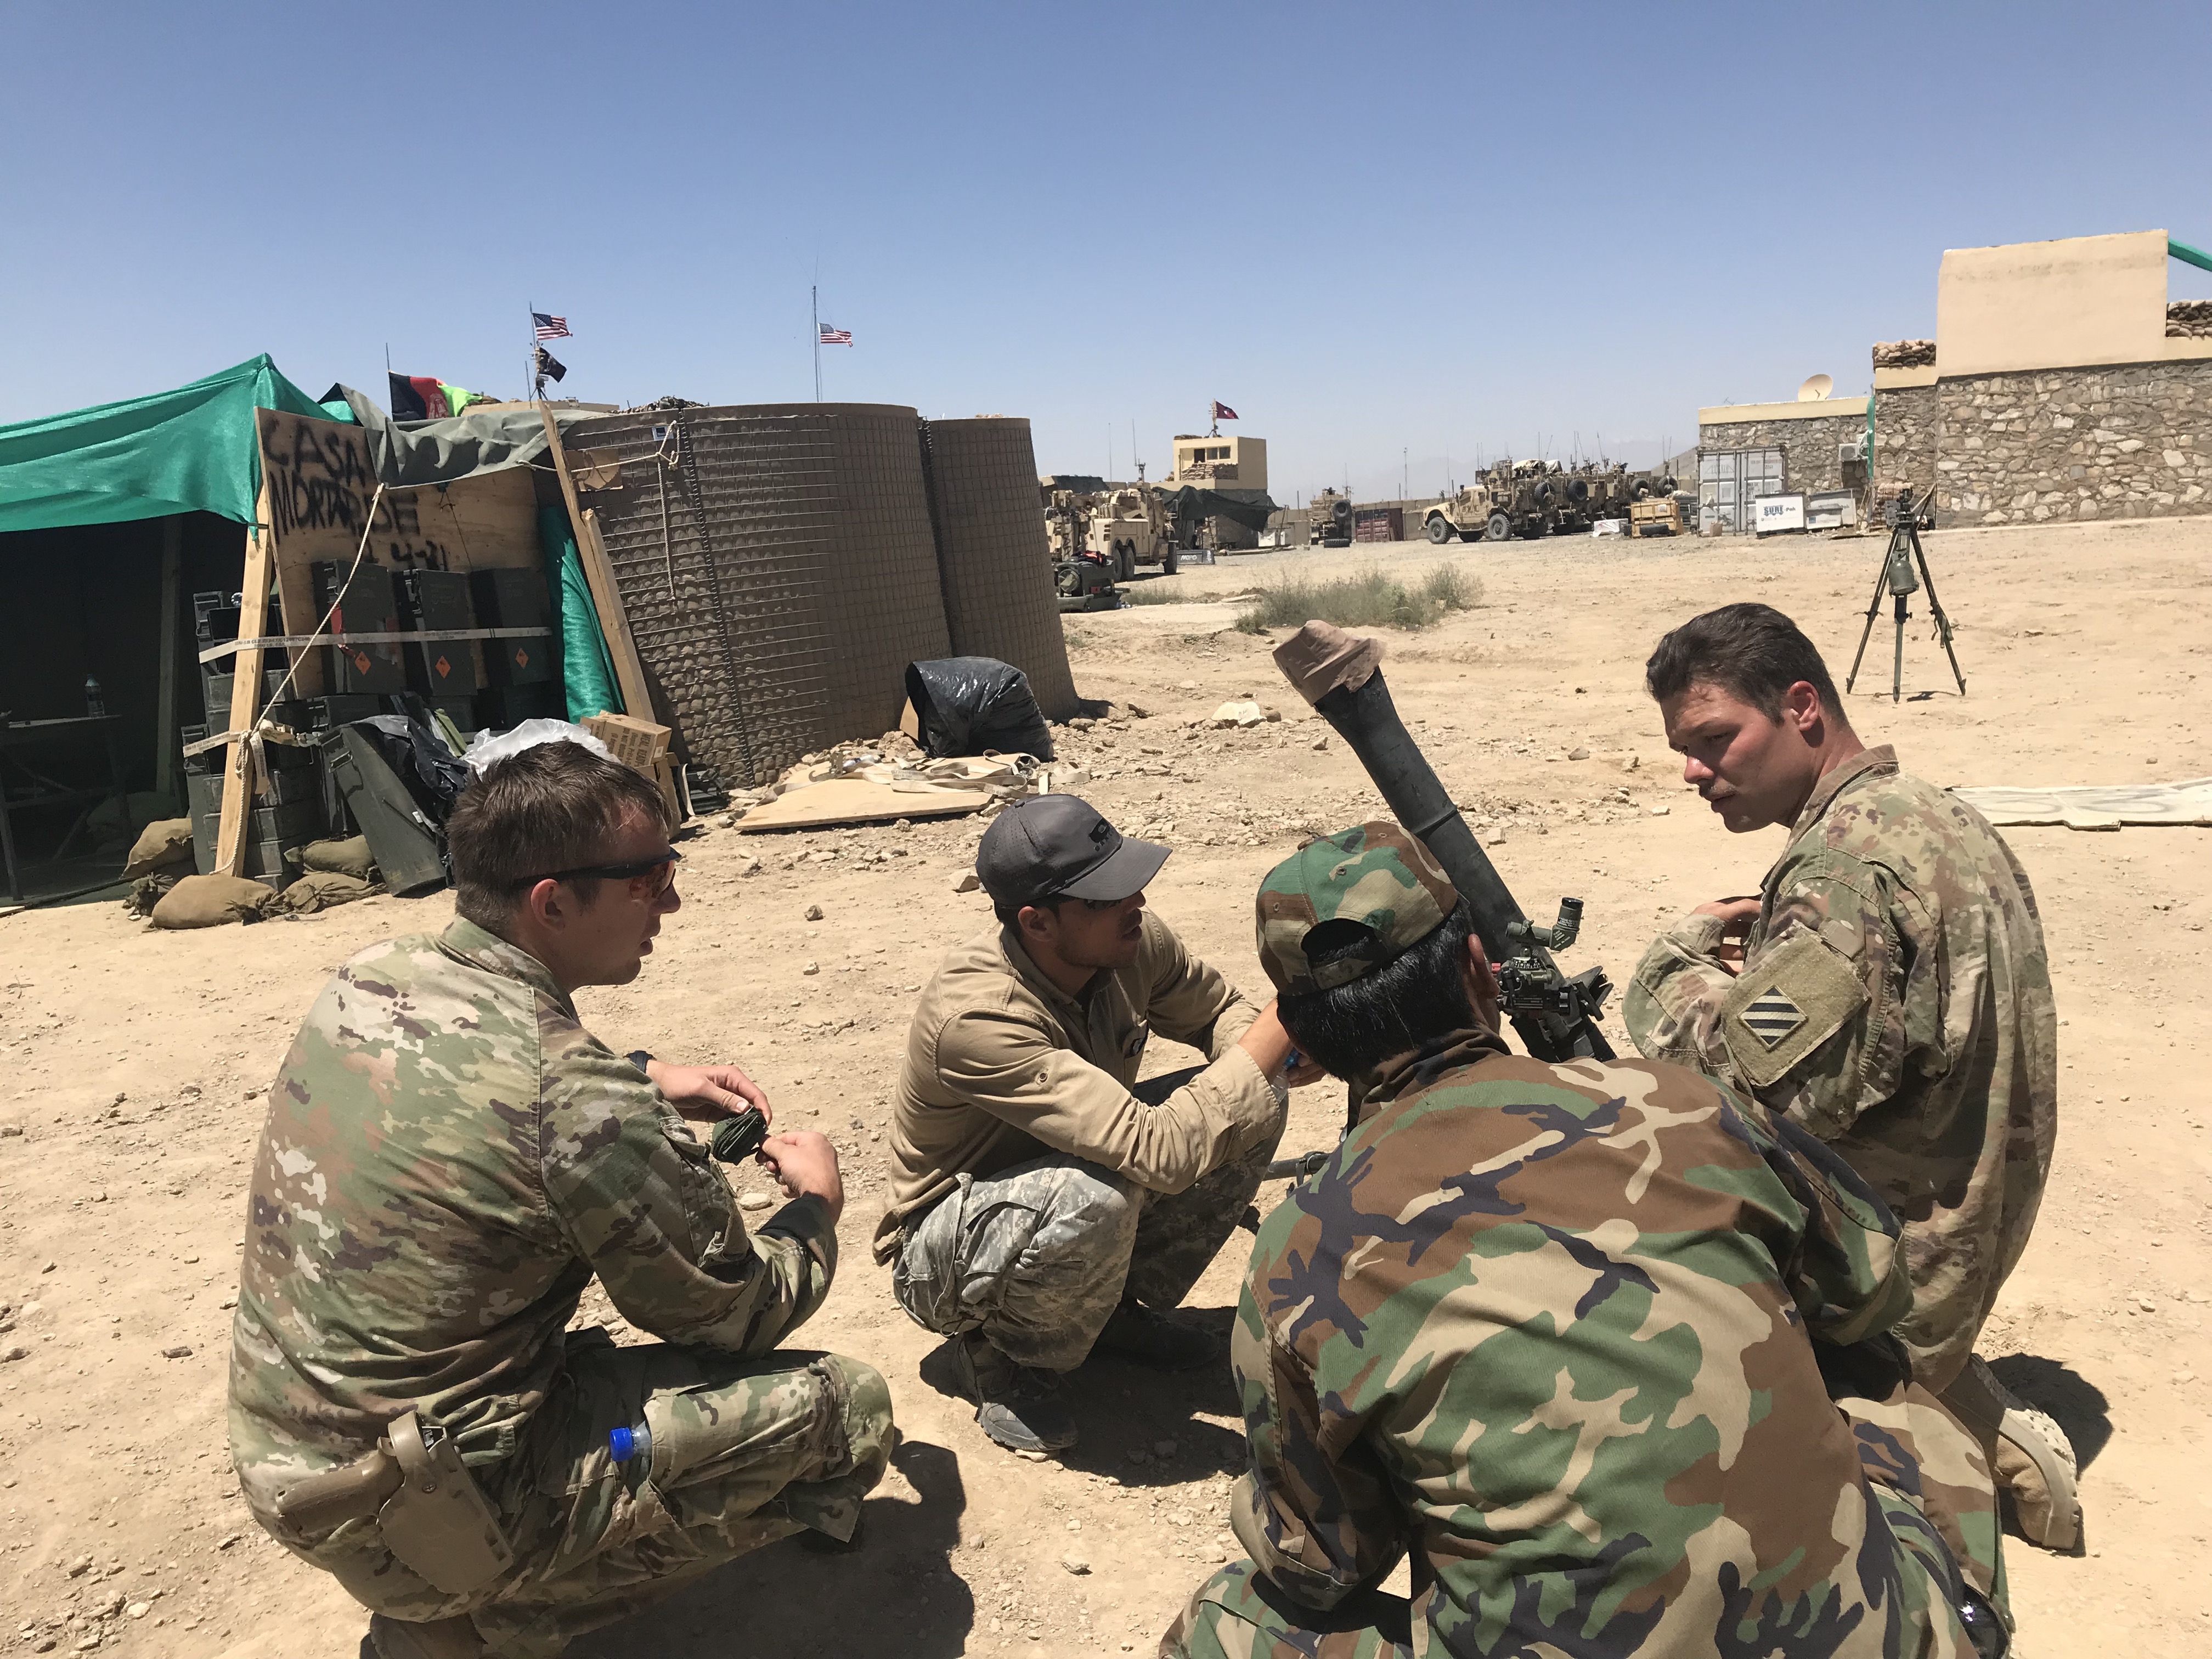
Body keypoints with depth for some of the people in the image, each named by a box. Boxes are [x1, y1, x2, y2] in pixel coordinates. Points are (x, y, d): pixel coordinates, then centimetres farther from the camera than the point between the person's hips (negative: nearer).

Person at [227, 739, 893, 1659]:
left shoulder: (367, 978, -5)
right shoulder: (584, 1102, -27)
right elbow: (737, 1314, -11)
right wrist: (816, 1203, 8)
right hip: (413, 1522, -8)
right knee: (846, 1407, -7)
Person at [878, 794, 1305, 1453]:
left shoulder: (1134, 941, -17)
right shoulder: (976, 1016, -38)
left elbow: (1217, 1010, 4)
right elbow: (1159, 1153, -44)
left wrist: (1274, 1060, -20)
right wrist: (1278, 1027, -39)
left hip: (1066, 1180, 7)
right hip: (949, 1253, -7)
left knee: (1257, 1103, -11)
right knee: (1096, 1194, -39)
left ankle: (1121, 1306, 7)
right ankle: (1001, 1350, -6)